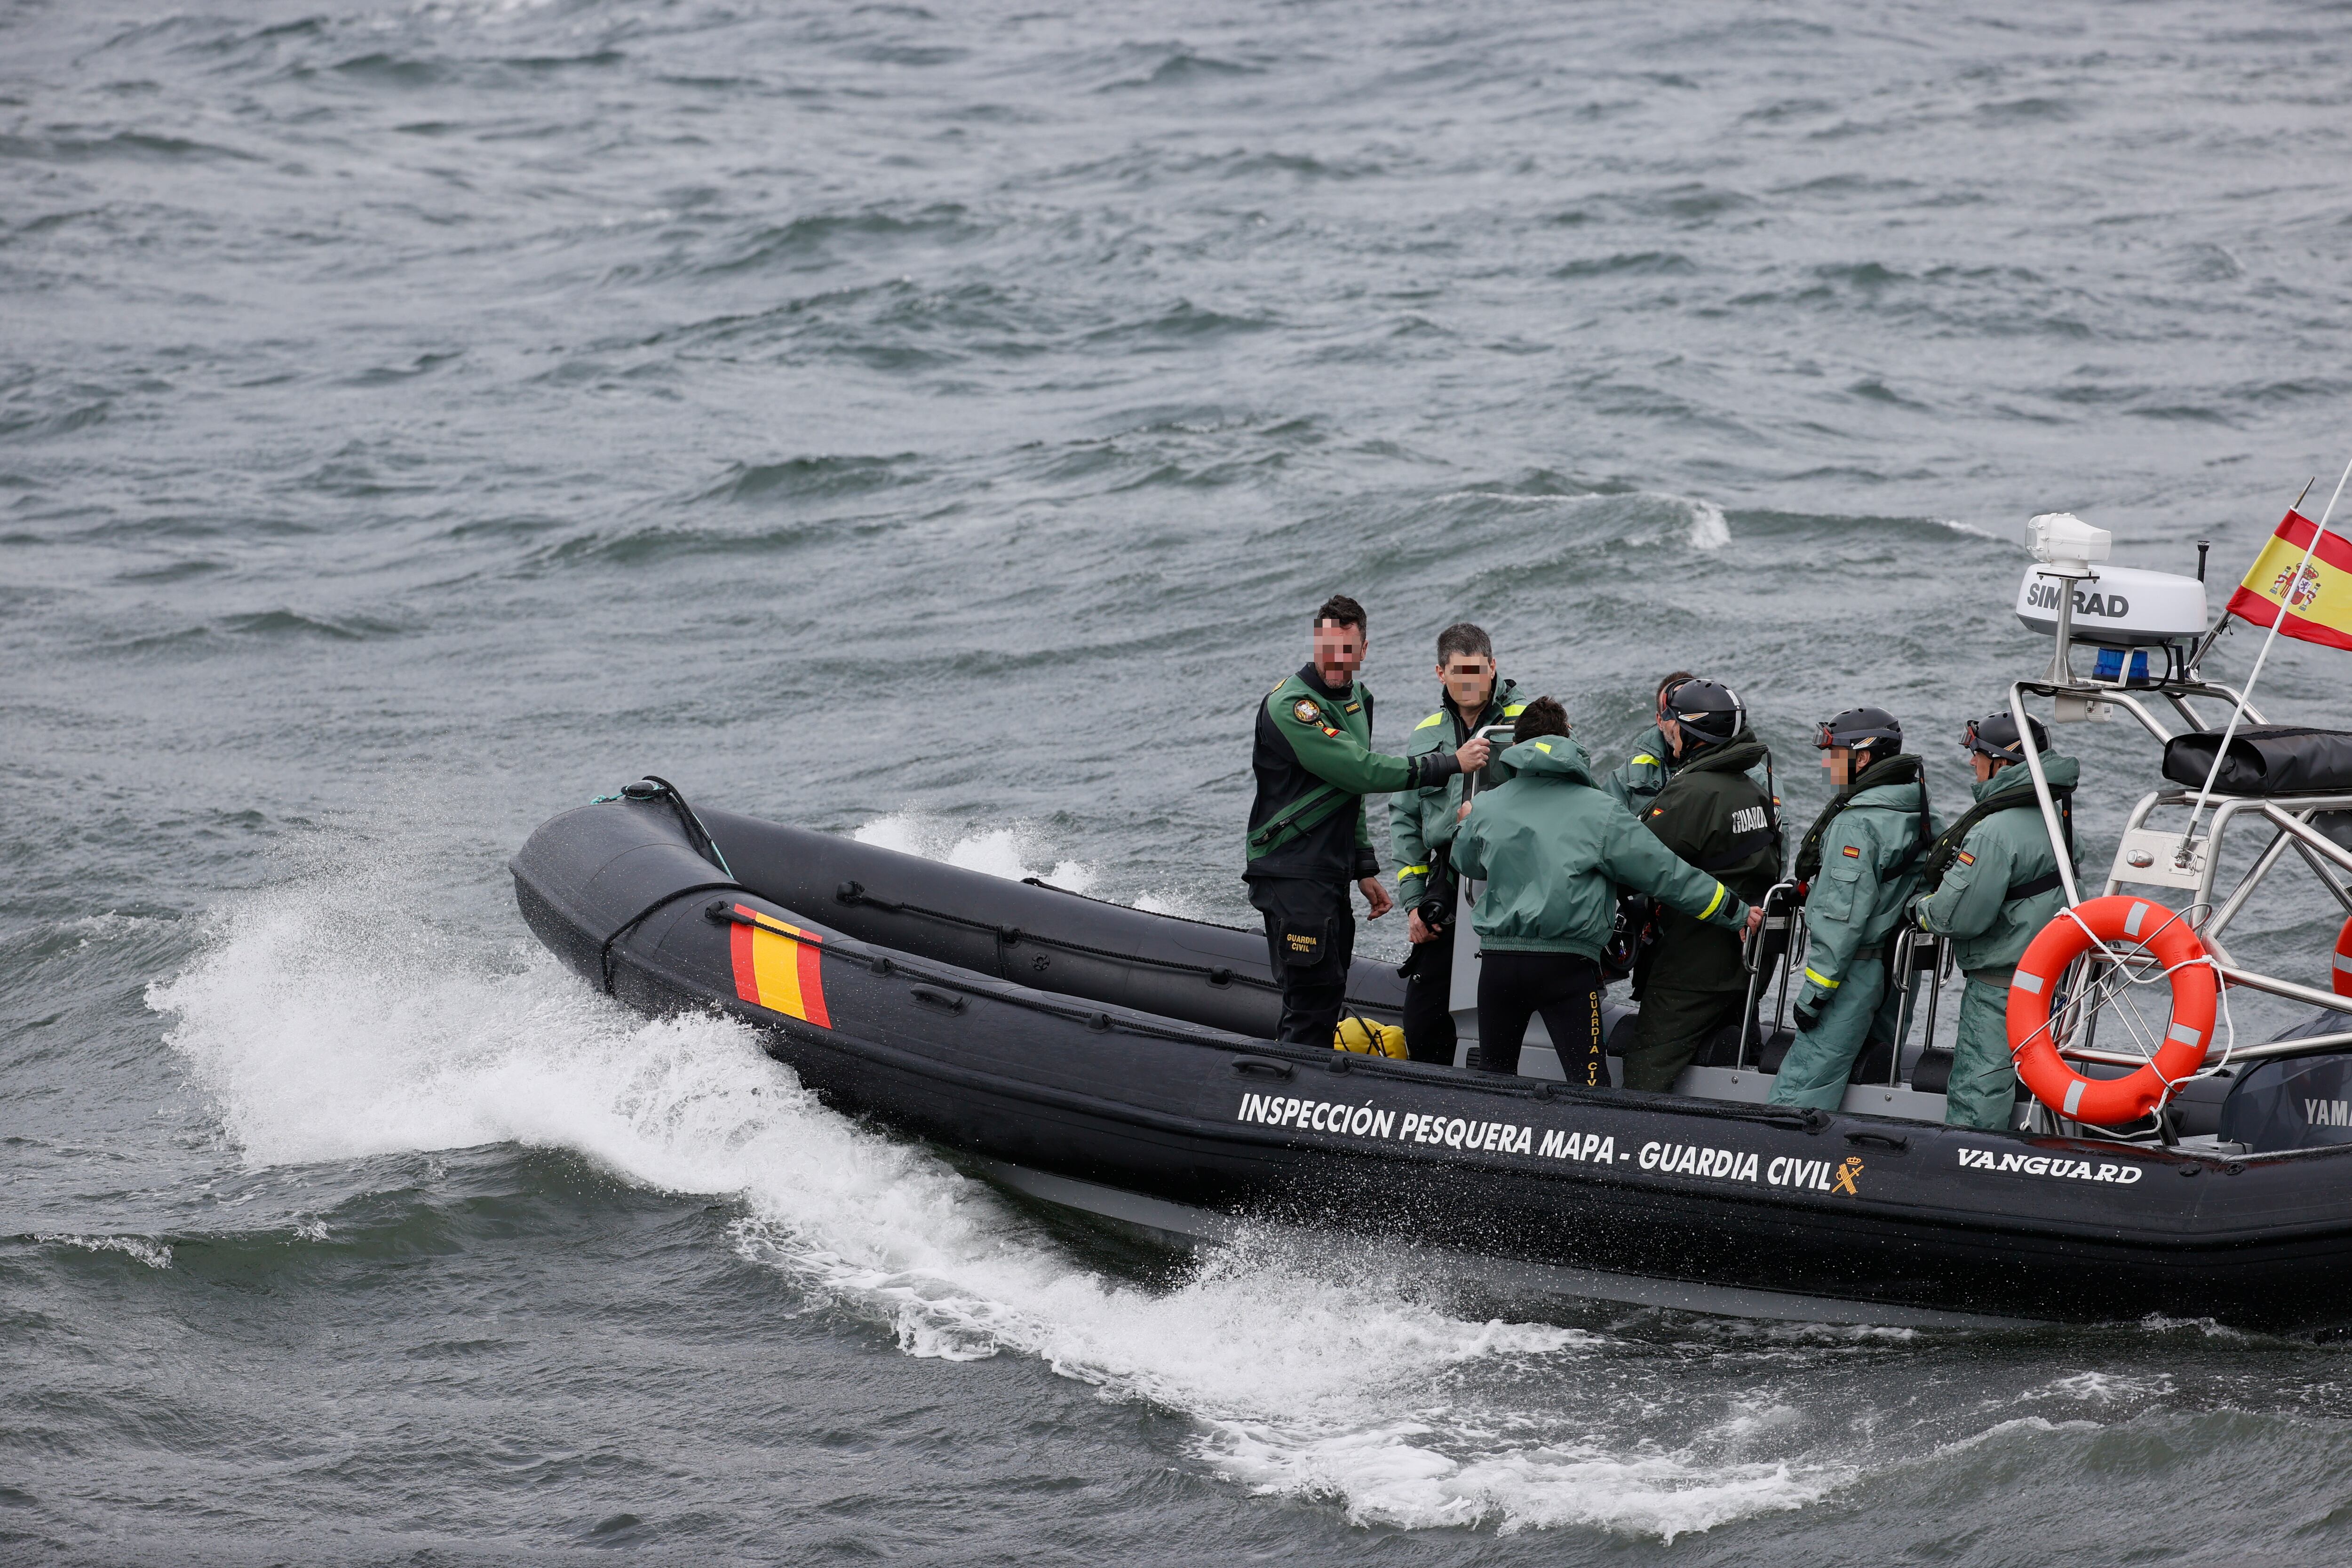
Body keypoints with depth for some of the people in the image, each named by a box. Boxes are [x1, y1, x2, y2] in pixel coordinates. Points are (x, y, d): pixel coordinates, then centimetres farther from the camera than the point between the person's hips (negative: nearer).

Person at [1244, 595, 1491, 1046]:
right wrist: (1450, 763, -19)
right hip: (1291, 875, -9)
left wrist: (1366, 869, 19)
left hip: (1331, 876, 9)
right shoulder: (1291, 705, -17)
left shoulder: (1358, 698, 14)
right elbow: (1362, 771, -23)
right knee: (1314, 1001, -13)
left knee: (1323, 1004, 11)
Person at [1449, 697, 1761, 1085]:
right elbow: (1664, 872, 0)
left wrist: (1466, 824, 49)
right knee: (1588, 1083, -6)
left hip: (1499, 962, 3)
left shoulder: (1485, 808, 5)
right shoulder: (1600, 811, -2)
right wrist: (1736, 912, 10)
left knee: (1493, 1080, 16)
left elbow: (1466, 864, 25)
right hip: (1568, 966, -3)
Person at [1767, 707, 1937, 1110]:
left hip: (1855, 970, -10)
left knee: (1800, 1090, -12)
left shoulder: (1857, 821, -17)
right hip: (1899, 969, 10)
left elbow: (1844, 914, -21)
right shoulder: (1919, 815, 11)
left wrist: (1815, 990, -18)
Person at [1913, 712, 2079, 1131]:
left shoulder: (1997, 830, -23)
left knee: (1975, 1095, -5)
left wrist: (1922, 911, -3)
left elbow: (1962, 914, -23)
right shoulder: (2051, 814, 8)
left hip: (1999, 986, -10)